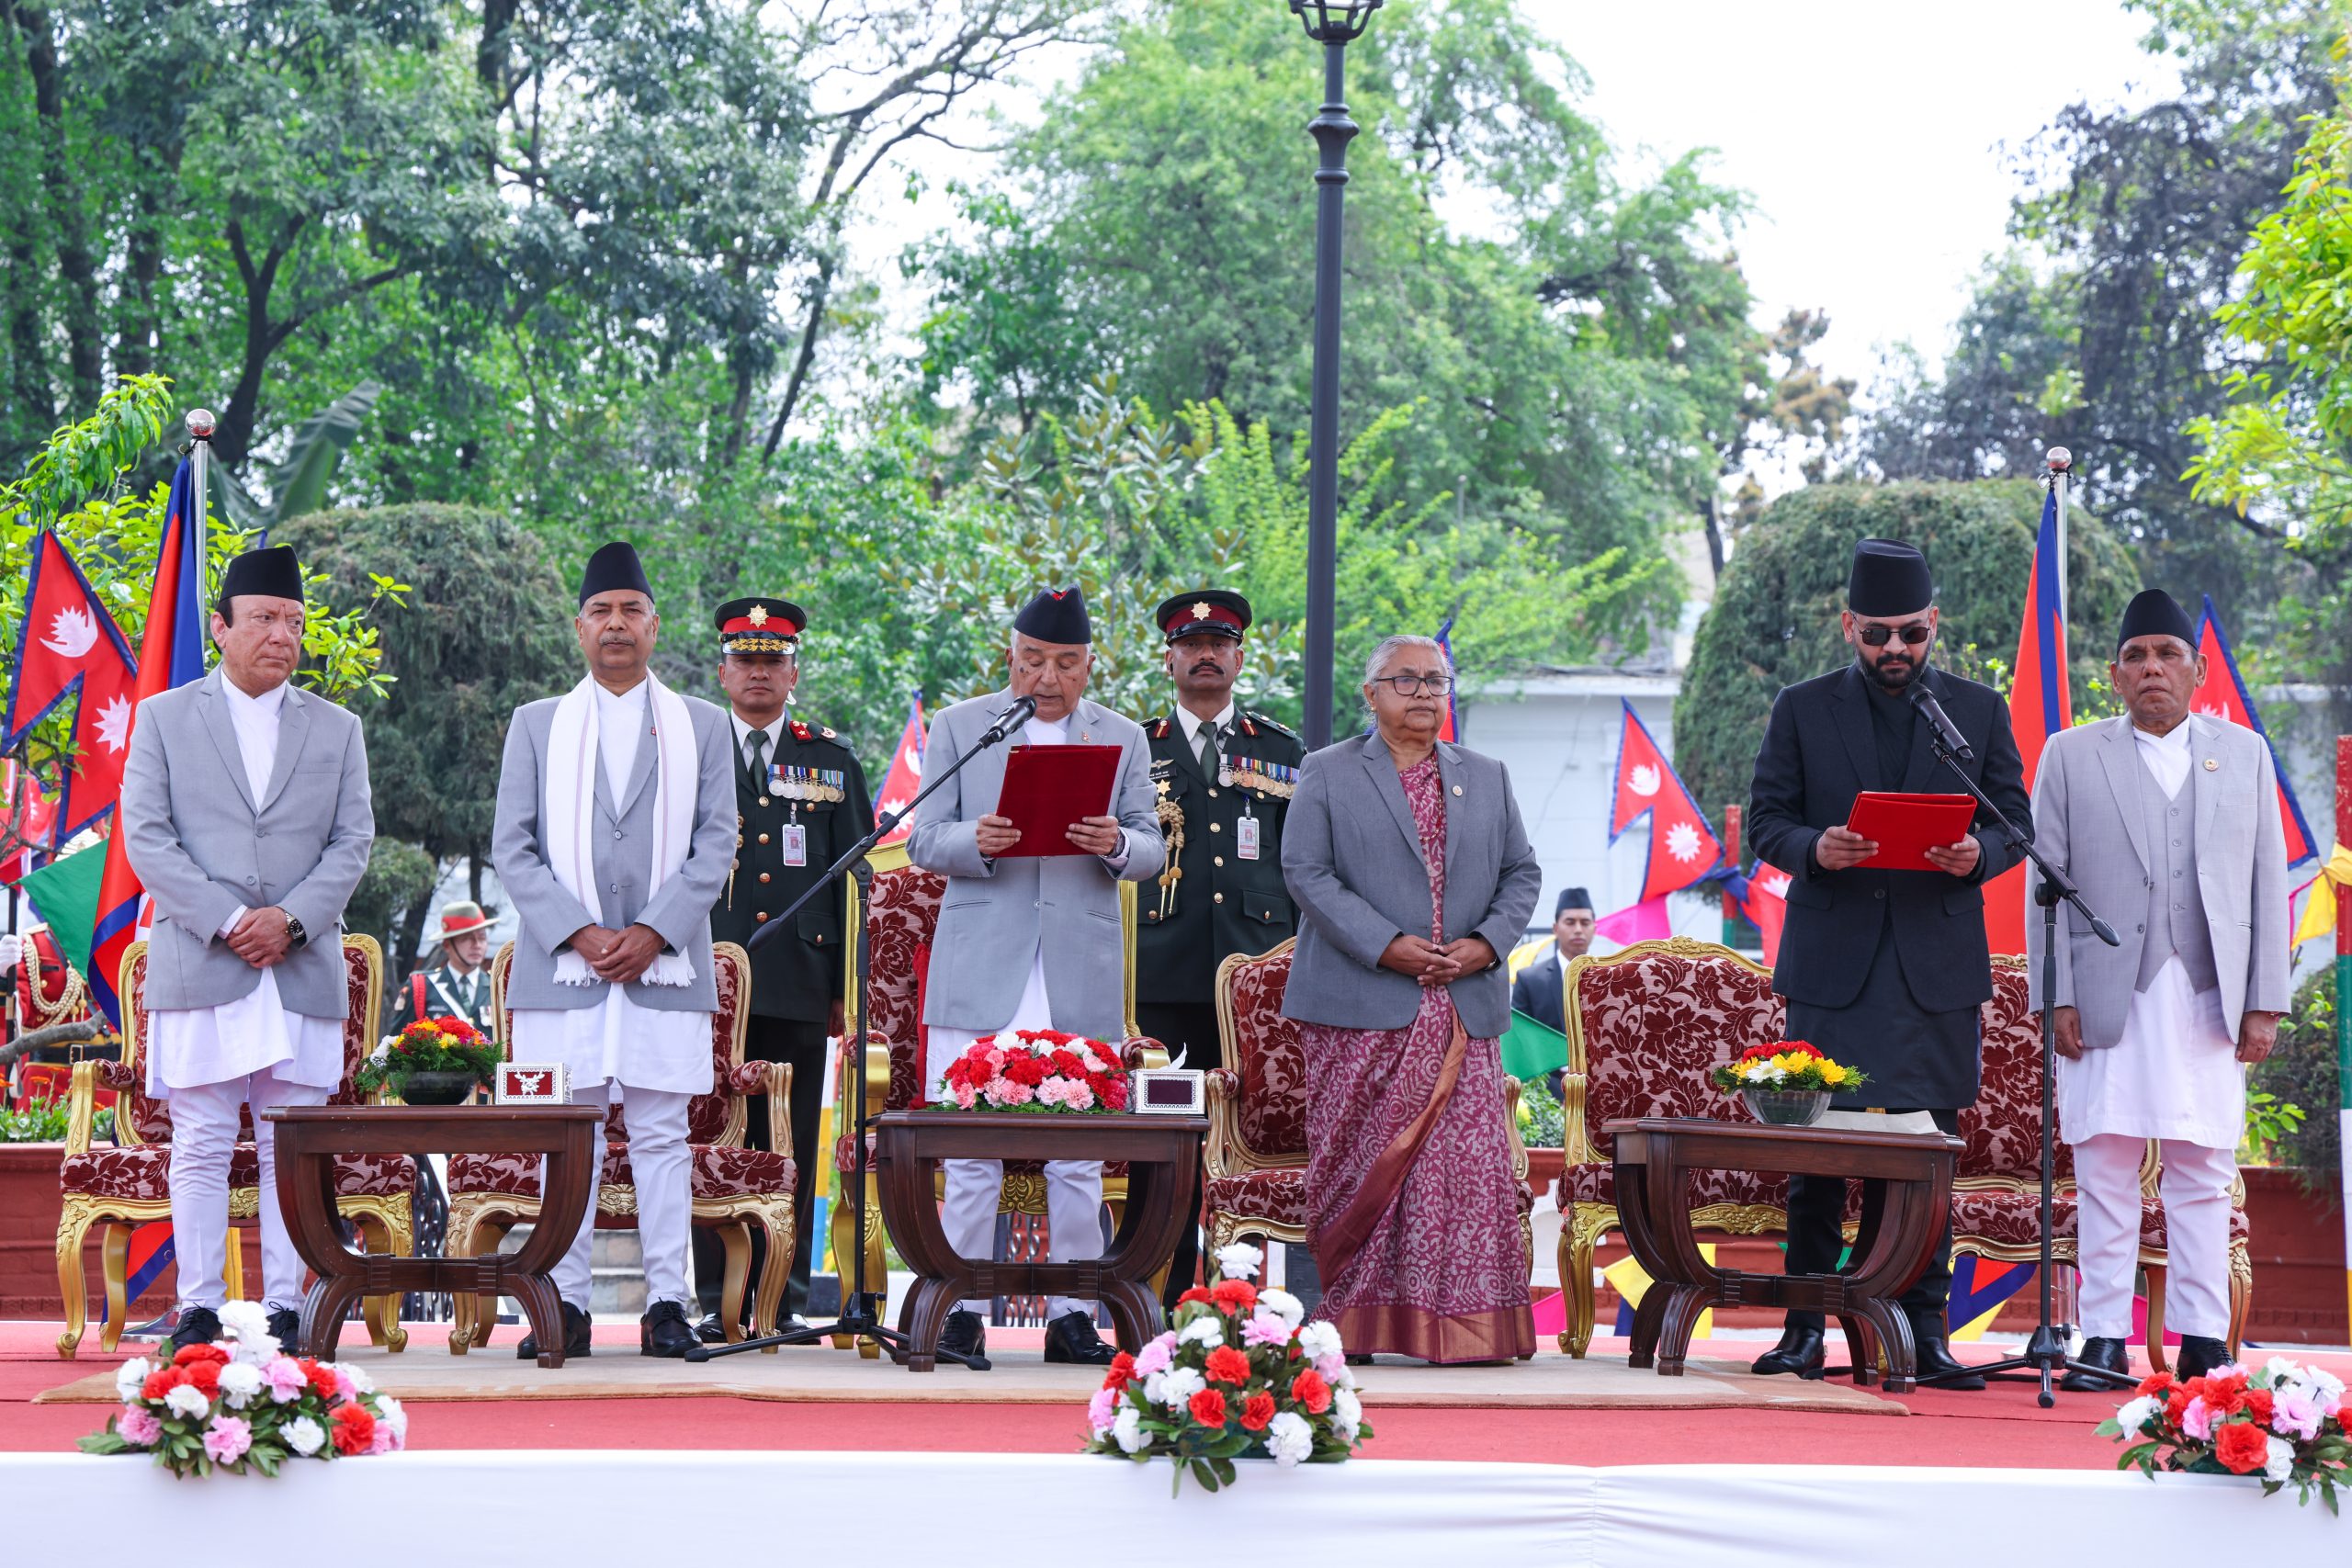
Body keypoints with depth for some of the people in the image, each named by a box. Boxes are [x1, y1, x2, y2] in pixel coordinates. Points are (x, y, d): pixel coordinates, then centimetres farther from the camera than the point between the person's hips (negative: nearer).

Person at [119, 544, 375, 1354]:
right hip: (196, 968, -2)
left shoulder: (336, 729, 15)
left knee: (292, 1150, 1)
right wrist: (226, 921, -10)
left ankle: (284, 1306, 4)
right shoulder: (163, 718, 9)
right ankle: (198, 1307, 2)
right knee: (201, 1148, -2)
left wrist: (290, 920, -9)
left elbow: (353, 842, 8)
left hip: (304, 971, 2)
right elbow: (146, 836, 0)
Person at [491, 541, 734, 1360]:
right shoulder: (537, 724, 12)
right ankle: (565, 1304, 3)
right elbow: (512, 847, 5)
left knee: (661, 1135, -1)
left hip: (666, 966, 0)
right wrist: (578, 933, -8)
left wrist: (652, 934, -8)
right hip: (561, 967, 0)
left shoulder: (701, 725, 11)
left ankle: (667, 1303, 1)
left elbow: (715, 845, 4)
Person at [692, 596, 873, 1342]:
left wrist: (849, 988, 5)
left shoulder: (834, 763, 13)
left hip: (799, 989, 1)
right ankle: (718, 1301, 3)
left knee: (792, 1147, 2)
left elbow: (853, 881, 12)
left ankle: (784, 1298, 8)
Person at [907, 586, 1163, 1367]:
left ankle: (1071, 1315, 8)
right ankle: (964, 1311, 4)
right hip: (981, 968, -1)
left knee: (1080, 1156, 2)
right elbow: (924, 842, 3)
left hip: (1082, 973, 1)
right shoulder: (958, 727, 9)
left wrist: (1118, 844, -15)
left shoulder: (1124, 738, 13)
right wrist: (977, 841, -18)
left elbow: (1152, 850, 9)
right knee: (970, 1149, -3)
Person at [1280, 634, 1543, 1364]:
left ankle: (1466, 1325, -1)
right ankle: (1354, 1322, 6)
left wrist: (1486, 942, -4)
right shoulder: (1327, 775, 6)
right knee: (1359, 1165, -1)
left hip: (1463, 1008, 3)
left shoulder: (1487, 778, 18)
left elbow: (1522, 873, 16)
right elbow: (1306, 872, -3)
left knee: (1469, 1163, -4)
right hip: (1361, 1011, -3)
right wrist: (1386, 946, -14)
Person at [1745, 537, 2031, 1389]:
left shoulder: (1980, 710, 10)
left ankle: (1924, 1326, 7)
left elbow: (2014, 821, 10)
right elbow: (1766, 820, 6)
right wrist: (1815, 848, -16)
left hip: (1938, 960, 1)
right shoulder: (1803, 708, 8)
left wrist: (1979, 854, -13)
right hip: (1831, 959, -1)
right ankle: (1805, 1326, 5)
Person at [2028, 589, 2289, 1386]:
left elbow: (2268, 882, 10)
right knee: (2105, 1170, -2)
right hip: (2109, 994, -1)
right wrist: (2056, 997, -4)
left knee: (2203, 1173, 2)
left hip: (2209, 999, 1)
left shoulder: (2244, 754, 13)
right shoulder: (2070, 757, 9)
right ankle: (2104, 1336, 2)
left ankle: (2202, 1340, 6)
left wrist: (2265, 1002, 2)